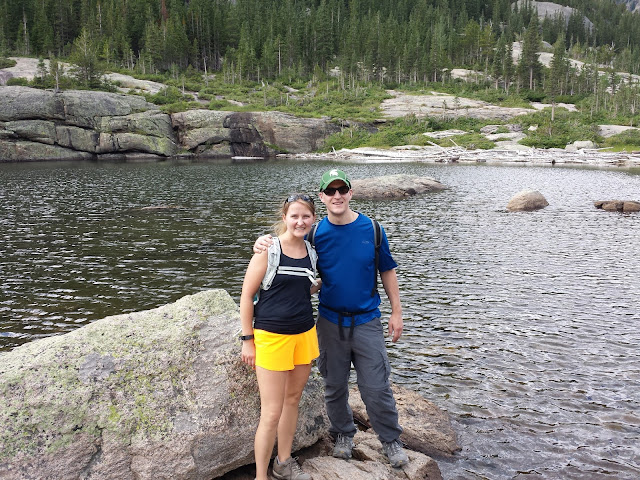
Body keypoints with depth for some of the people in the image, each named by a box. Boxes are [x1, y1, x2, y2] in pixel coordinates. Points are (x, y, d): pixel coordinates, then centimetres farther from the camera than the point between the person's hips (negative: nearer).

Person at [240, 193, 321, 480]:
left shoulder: (311, 252, 6)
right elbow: (247, 295, -8)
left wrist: (323, 282, 5)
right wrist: (247, 340, -8)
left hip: (304, 335, 6)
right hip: (272, 337, -6)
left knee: (293, 399, 16)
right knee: (272, 412, -2)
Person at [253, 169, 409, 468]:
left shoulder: (371, 228, -5)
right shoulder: (315, 233, -5)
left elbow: (387, 271, 4)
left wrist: (396, 312, 4)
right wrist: (263, 244, -21)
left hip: (366, 320, -1)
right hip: (330, 321, 1)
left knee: (376, 387, 3)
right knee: (335, 385, 14)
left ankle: (391, 441, 24)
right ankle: (343, 435, 36)